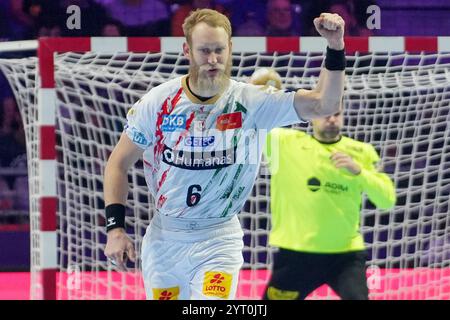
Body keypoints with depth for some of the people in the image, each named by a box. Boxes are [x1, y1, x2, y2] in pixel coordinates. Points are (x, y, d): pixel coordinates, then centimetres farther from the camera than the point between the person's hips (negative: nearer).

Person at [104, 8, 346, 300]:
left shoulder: (249, 102, -11)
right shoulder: (159, 101, -7)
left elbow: (323, 105, -19)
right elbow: (119, 163, 2)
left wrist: (335, 48, -33)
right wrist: (115, 227, -5)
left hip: (219, 242, -2)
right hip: (162, 240, 2)